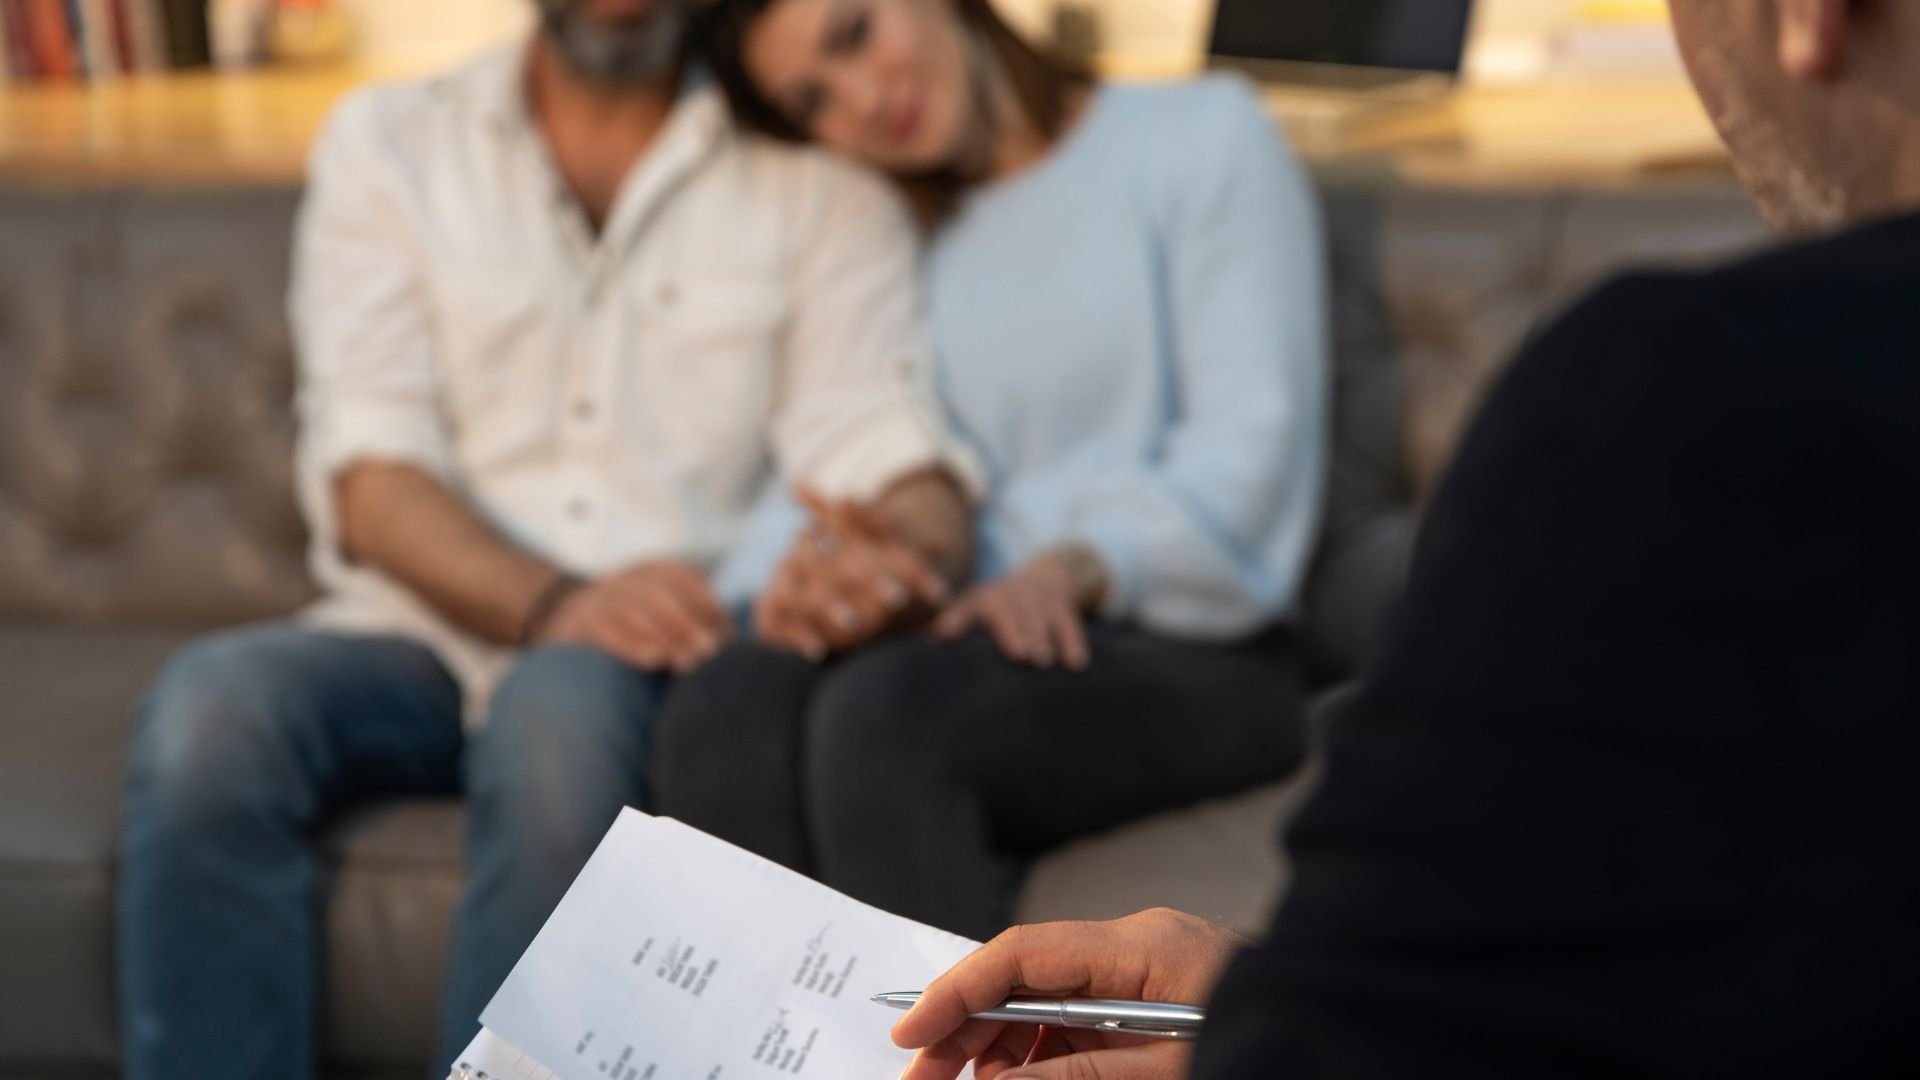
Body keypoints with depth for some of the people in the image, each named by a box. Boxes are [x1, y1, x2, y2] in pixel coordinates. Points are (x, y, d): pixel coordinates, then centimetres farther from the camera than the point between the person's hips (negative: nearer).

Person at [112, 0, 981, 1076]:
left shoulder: (822, 186, 10)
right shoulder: (388, 143, 11)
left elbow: (885, 450, -4)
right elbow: (370, 480, -1)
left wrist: (909, 554, -30)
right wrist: (554, 607, -21)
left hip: (666, 663, -1)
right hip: (425, 635, 2)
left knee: (562, 706, -36)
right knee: (213, 705, -30)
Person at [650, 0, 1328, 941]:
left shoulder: (1199, 134, 9)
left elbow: (1252, 436, -4)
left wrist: (1079, 565, -21)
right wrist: (826, 568, -11)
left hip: (1188, 650, -4)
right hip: (974, 636, 4)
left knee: (887, 712, -34)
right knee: (723, 712, -28)